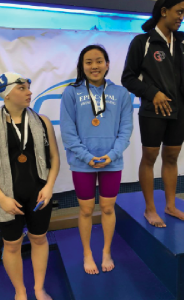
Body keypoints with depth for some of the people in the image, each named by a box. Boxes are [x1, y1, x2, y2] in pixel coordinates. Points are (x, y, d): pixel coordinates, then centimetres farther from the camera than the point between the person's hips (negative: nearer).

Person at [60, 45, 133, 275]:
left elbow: (126, 129, 0)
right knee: (86, 210, 13)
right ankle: (87, 254, 36)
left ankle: (106, 252, 38)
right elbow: (68, 131, -6)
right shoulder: (71, 93, -4)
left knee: (108, 209, 15)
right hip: (83, 164, -1)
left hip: (112, 163, 1)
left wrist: (112, 154, -13)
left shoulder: (120, 93, 1)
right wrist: (87, 157, -14)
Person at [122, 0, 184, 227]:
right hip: (153, 111, -5)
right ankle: (150, 209, 17)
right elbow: (128, 78, -4)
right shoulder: (142, 42, -4)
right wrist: (152, 93, -13)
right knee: (150, 158, 3)